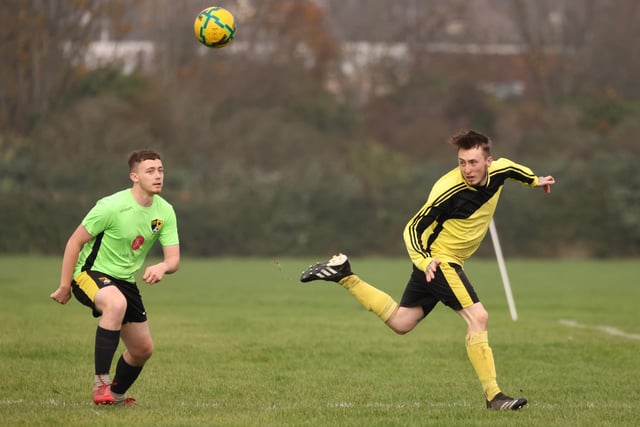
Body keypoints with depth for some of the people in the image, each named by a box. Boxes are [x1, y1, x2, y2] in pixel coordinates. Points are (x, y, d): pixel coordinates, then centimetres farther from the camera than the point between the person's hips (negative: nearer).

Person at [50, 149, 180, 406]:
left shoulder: (165, 212, -3)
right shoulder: (112, 207, -21)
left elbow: (174, 259, -5)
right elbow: (75, 241, -14)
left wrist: (162, 267, -30)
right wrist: (64, 286, -13)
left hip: (124, 281, 7)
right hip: (91, 273, -7)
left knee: (143, 349, 8)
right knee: (117, 303, -40)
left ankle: (116, 395, 36)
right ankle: (100, 381, -34)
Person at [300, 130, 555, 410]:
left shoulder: (498, 171, -7)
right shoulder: (449, 190, -27)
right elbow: (412, 229, -20)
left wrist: (534, 180, 33)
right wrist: (425, 262, -34)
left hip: (451, 262, 8)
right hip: (437, 258, -8)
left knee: (400, 323, 15)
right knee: (477, 316, -20)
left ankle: (343, 275, 22)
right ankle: (492, 395, -17)